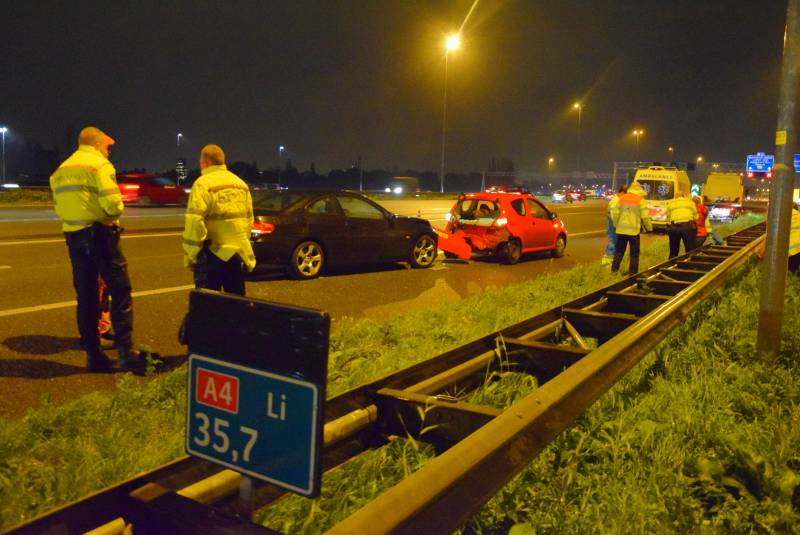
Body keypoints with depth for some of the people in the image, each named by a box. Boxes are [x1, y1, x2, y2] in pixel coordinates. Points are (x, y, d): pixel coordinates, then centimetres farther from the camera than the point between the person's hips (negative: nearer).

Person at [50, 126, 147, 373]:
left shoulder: (61, 169, 16)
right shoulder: (99, 164, -7)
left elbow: (59, 206, 12)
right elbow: (112, 203, -18)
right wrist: (115, 213, 1)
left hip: (73, 237, 7)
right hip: (100, 234, -7)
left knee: (86, 296, 10)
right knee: (120, 292, -2)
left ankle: (93, 354, 13)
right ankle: (125, 351, -7)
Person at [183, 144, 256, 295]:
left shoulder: (203, 183, -9)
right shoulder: (241, 183, 15)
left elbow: (195, 222, -16)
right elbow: (249, 219, 17)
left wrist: (190, 256, -10)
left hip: (213, 252, -7)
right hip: (237, 253, 7)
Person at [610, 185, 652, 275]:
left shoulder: (622, 198, 7)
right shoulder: (640, 200, -5)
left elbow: (614, 213, 5)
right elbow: (645, 216, -9)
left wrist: (616, 224, 18)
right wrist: (649, 228, 3)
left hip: (621, 230, 4)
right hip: (634, 230, -4)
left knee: (619, 251, 14)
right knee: (634, 253, 6)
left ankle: (614, 270, 12)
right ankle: (632, 273, 7)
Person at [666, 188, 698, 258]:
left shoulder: (670, 203, 20)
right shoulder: (690, 202, 16)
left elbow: (668, 217, 11)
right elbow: (695, 217, 11)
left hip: (673, 227, 2)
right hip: (687, 226, -2)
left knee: (673, 252, 10)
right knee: (690, 252, 0)